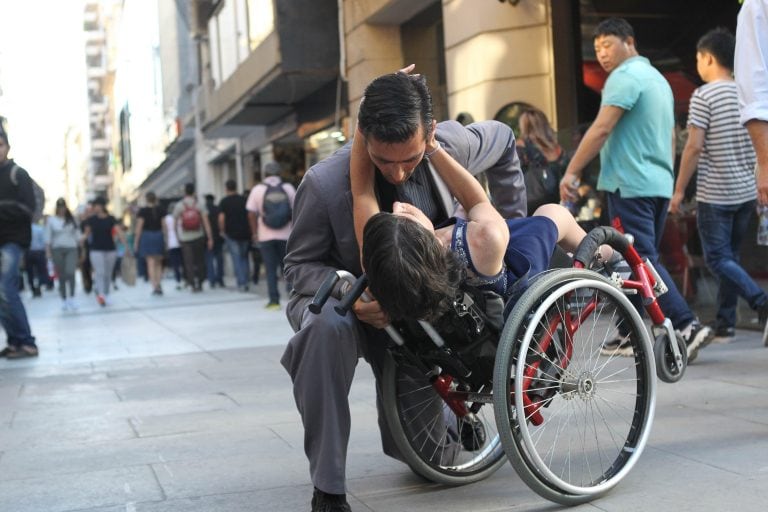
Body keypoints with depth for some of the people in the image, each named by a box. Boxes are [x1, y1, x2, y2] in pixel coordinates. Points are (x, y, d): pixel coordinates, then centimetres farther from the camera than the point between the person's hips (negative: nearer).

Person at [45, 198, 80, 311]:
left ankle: (71, 297, -12)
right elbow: (48, 237, 1)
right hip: (57, 249, 0)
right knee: (61, 276, 3)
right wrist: (48, 251, -5)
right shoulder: (51, 219, 3)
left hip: (71, 248, 0)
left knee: (70, 272, -18)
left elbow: (77, 235, 10)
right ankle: (64, 300, 11)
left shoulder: (72, 219, 8)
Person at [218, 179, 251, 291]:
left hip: (231, 234, -3)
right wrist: (251, 230, 12)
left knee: (236, 259, 1)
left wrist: (222, 231, 2)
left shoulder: (224, 201, -4)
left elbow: (221, 219, -12)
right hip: (245, 234, 3)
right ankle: (245, 281, 13)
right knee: (244, 257, 15)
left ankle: (241, 283, -3)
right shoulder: (244, 200, 5)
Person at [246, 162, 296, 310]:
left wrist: (254, 233, 6)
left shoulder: (258, 189, -1)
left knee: (270, 268, 3)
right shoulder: (288, 188, 1)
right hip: (286, 235, 1)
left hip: (266, 236, -1)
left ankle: (274, 300, 1)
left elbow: (251, 214, -3)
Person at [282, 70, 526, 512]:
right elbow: (301, 264, -15)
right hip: (344, 297, -3)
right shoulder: (325, 183, -30)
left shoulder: (451, 145, -22)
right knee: (328, 327, -42)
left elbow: (504, 141, 2)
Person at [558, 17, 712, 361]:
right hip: (659, 185, 10)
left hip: (630, 185, -9)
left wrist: (572, 172, -13)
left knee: (641, 260, -11)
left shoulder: (625, 76, -9)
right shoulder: (657, 78, 21)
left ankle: (687, 326, -17)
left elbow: (601, 129, -17)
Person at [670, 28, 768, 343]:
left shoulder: (704, 95, -11)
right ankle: (725, 325, 15)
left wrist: (679, 189, -8)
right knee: (729, 256, 13)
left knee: (718, 258, 0)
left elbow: (695, 146, -15)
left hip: (714, 193, -7)